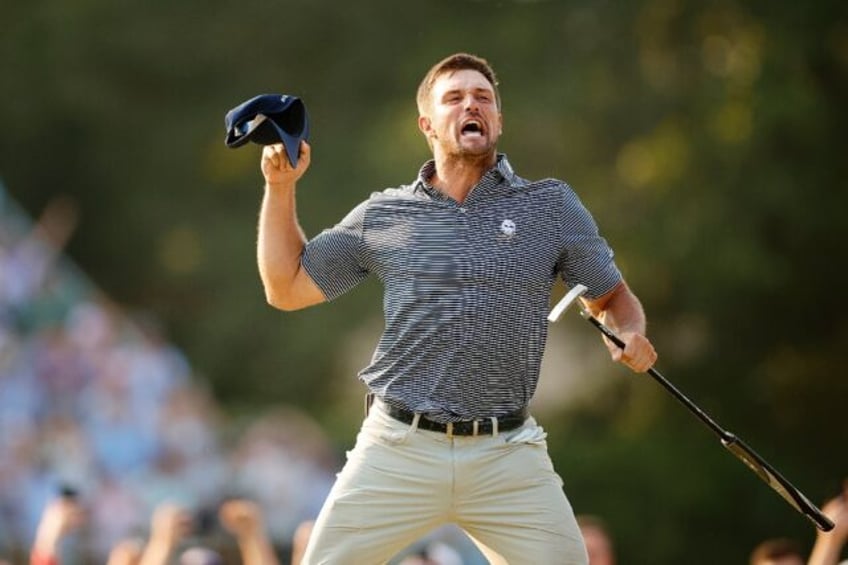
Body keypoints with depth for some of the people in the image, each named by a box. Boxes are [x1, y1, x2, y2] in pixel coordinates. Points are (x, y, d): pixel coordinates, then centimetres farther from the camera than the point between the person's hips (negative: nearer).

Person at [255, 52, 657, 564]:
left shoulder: (552, 206, 7)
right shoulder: (382, 215, 9)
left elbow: (612, 297, 14)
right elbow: (287, 288, 17)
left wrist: (629, 334, -8)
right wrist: (280, 188, 9)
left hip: (507, 458, 0)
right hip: (398, 451, 0)